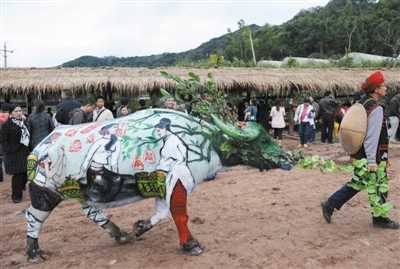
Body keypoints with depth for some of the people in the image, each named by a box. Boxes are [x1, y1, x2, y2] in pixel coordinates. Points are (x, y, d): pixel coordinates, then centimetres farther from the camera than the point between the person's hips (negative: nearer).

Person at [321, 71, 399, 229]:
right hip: (370, 156, -9)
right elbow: (372, 136, -24)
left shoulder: (362, 103, 10)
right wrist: (372, 160, -26)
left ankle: (330, 204, 16)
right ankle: (380, 219, 21)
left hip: (360, 155, 9)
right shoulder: (377, 108, -18)